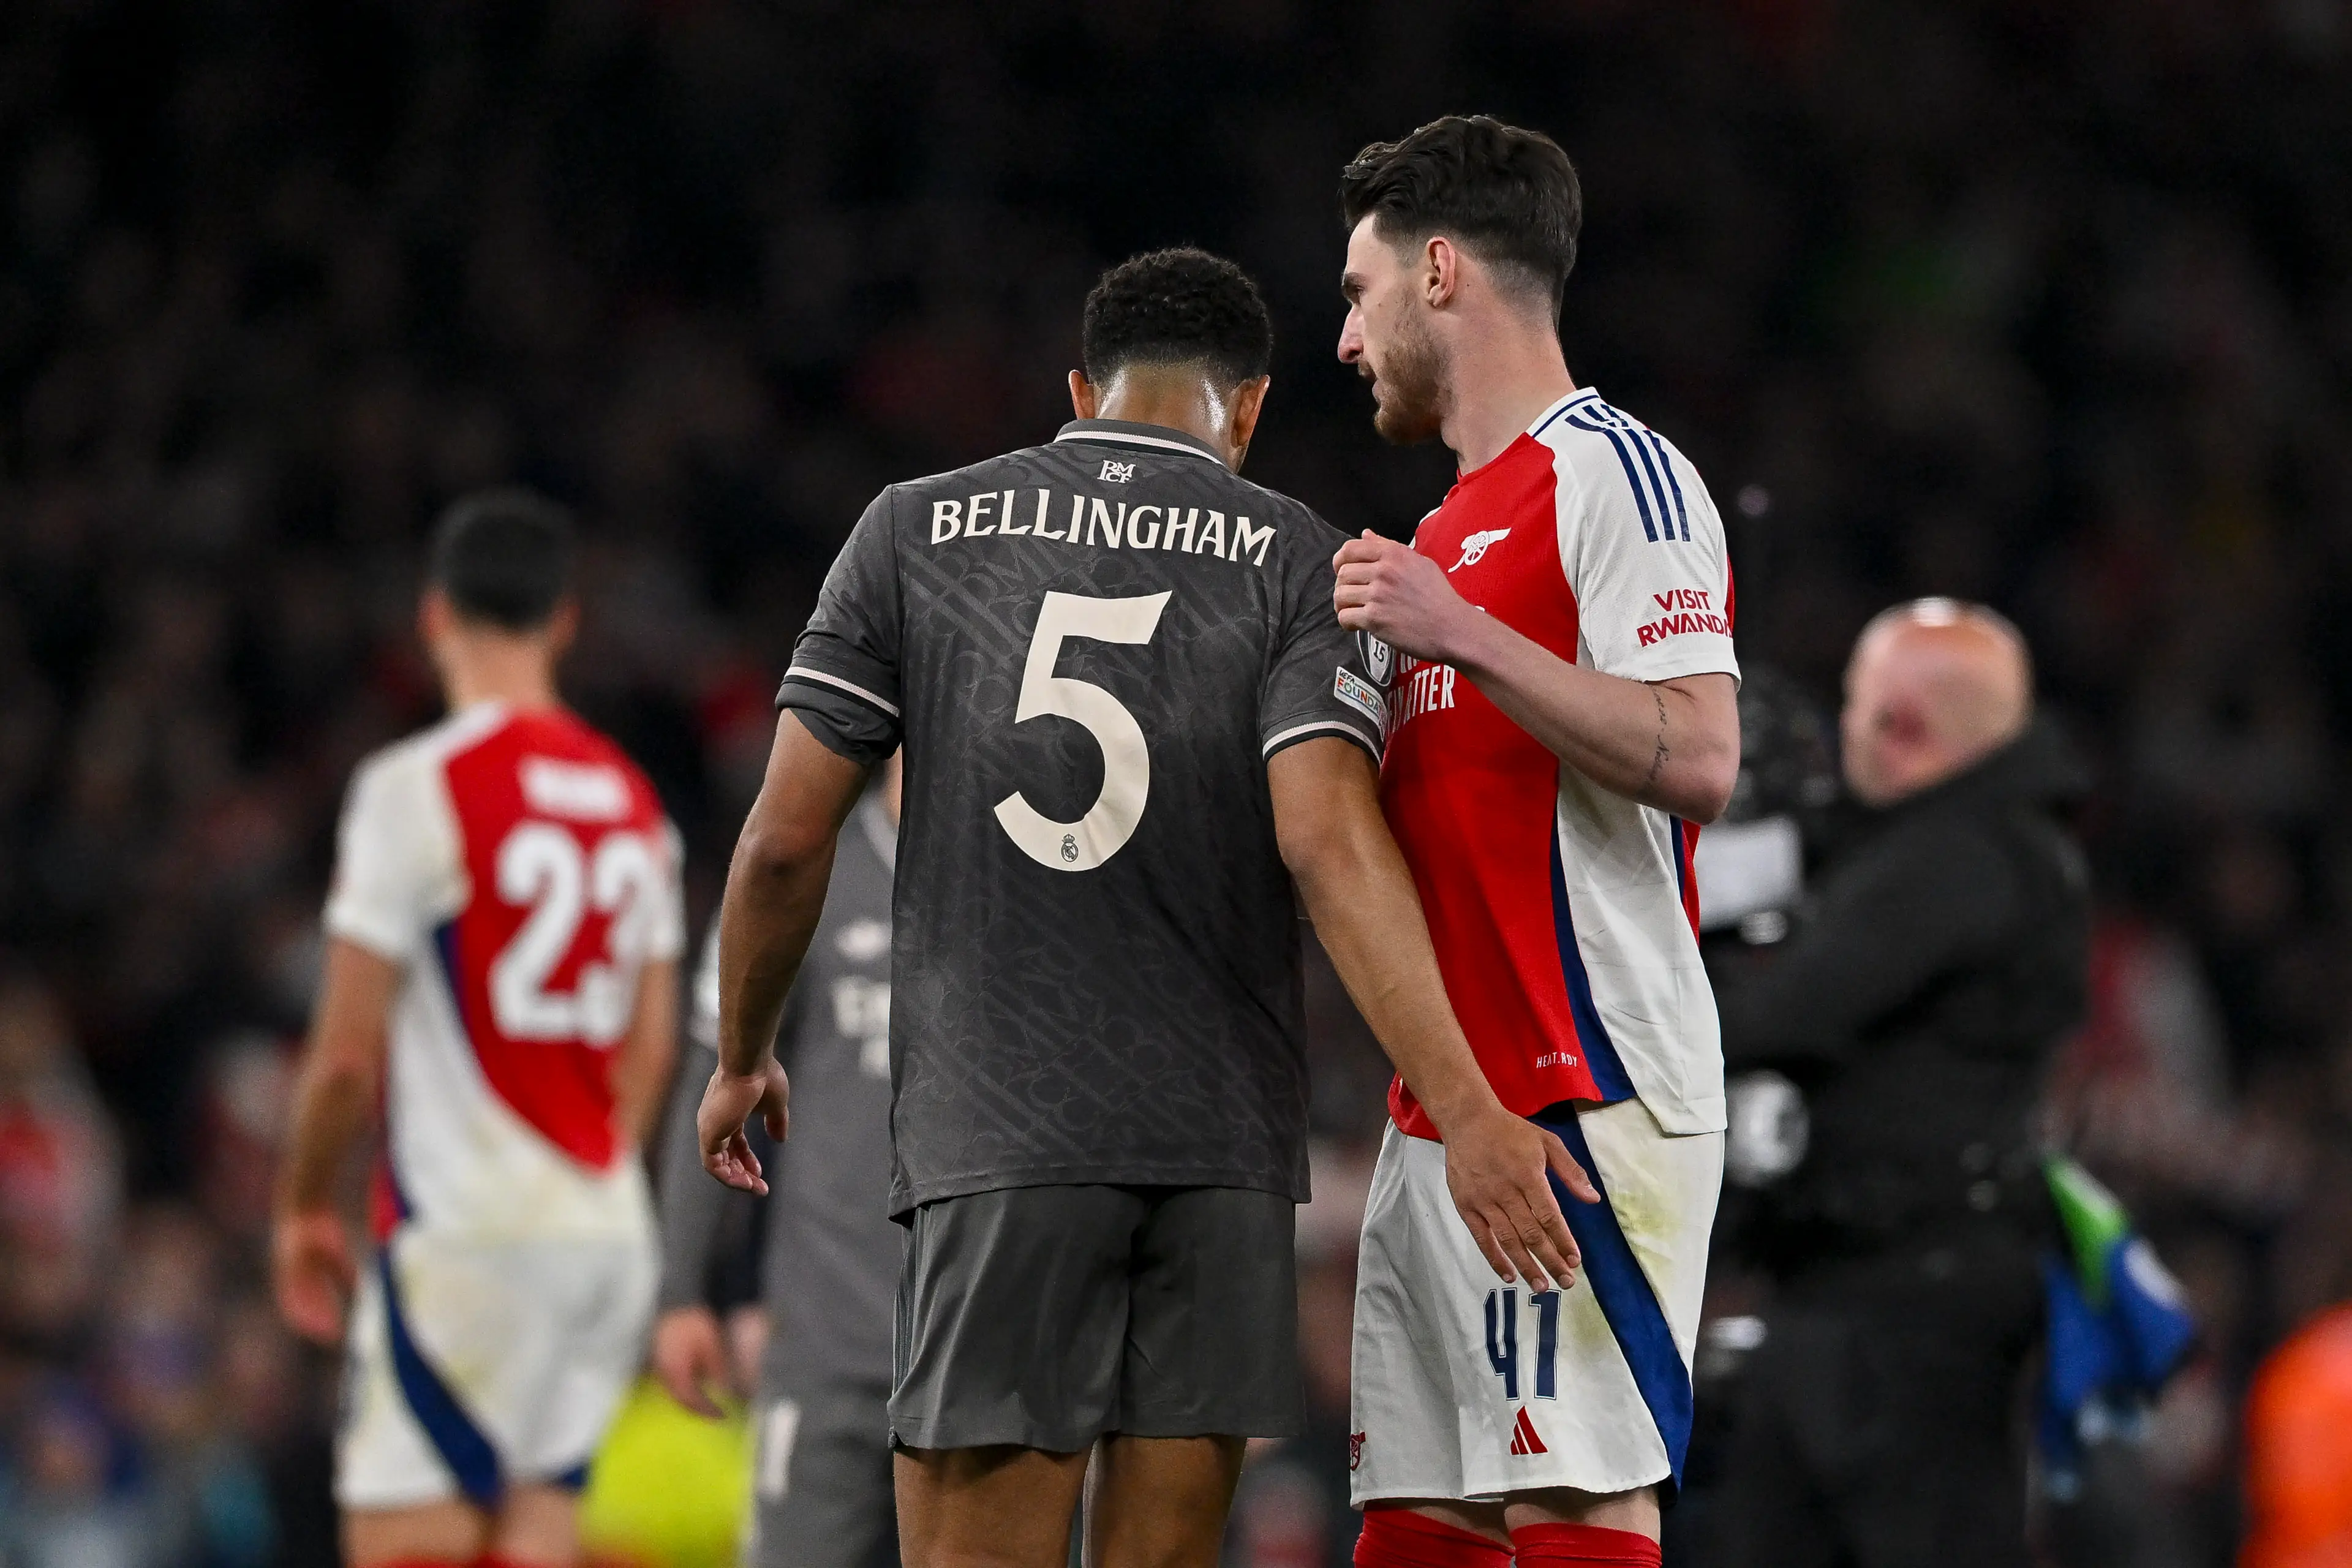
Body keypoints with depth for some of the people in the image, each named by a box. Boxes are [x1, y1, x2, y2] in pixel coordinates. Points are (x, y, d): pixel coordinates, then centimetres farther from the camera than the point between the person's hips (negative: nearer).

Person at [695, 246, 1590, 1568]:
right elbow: (1329, 843, -12)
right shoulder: (1294, 559, 2)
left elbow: (787, 838, 5)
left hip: (991, 1127, 0)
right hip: (1223, 1136, 0)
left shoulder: (915, 533, 7)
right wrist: (1468, 1112, -18)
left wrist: (742, 1058, 22)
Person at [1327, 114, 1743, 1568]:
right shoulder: (1462, 521, 23)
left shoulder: (1613, 472, -6)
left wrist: (1459, 633, -20)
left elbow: (1696, 761, -19)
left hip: (1584, 1103, -10)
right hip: (1447, 1108, 10)